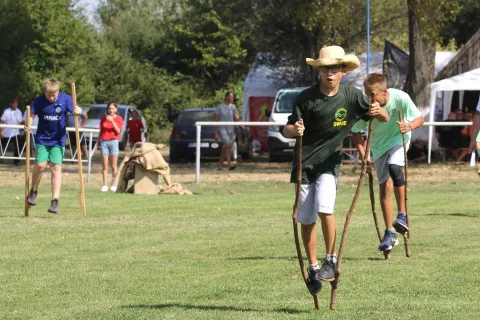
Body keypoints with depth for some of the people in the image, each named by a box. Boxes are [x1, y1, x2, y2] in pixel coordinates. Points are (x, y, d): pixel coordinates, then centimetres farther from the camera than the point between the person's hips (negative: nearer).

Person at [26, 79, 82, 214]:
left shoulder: (65, 99, -7)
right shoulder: (39, 101, -9)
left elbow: (76, 110, -6)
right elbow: (31, 115, -9)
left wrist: (78, 111, -30)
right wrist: (27, 126, -29)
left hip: (58, 140, 0)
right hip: (42, 138, 0)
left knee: (56, 167, -7)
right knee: (40, 165, -12)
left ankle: (55, 200, -6)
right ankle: (33, 191, 14)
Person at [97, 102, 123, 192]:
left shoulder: (119, 119, 3)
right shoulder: (103, 118, 10)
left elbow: (118, 131, -9)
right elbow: (100, 131, 15)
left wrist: (112, 121, -19)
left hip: (113, 141, -2)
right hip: (104, 141, 2)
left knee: (114, 165, -2)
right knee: (105, 165, 0)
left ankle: (114, 185, 1)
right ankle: (105, 185, 0)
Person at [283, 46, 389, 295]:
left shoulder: (351, 96, -4)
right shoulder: (306, 98, -8)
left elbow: (385, 119, 3)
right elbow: (286, 130, -7)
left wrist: (378, 111, -21)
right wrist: (294, 130, -30)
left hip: (330, 163, -1)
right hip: (304, 162, 1)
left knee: (325, 208, -22)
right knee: (306, 219, 3)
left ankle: (331, 261, -6)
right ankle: (312, 268, 19)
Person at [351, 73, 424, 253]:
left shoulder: (400, 98, -28)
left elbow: (420, 118, -19)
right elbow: (356, 132, -10)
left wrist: (410, 126, -40)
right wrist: (363, 155, -20)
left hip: (399, 138, -3)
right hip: (379, 145, 3)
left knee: (394, 167, -32)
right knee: (385, 187, 4)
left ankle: (402, 215, -21)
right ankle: (390, 234, 14)